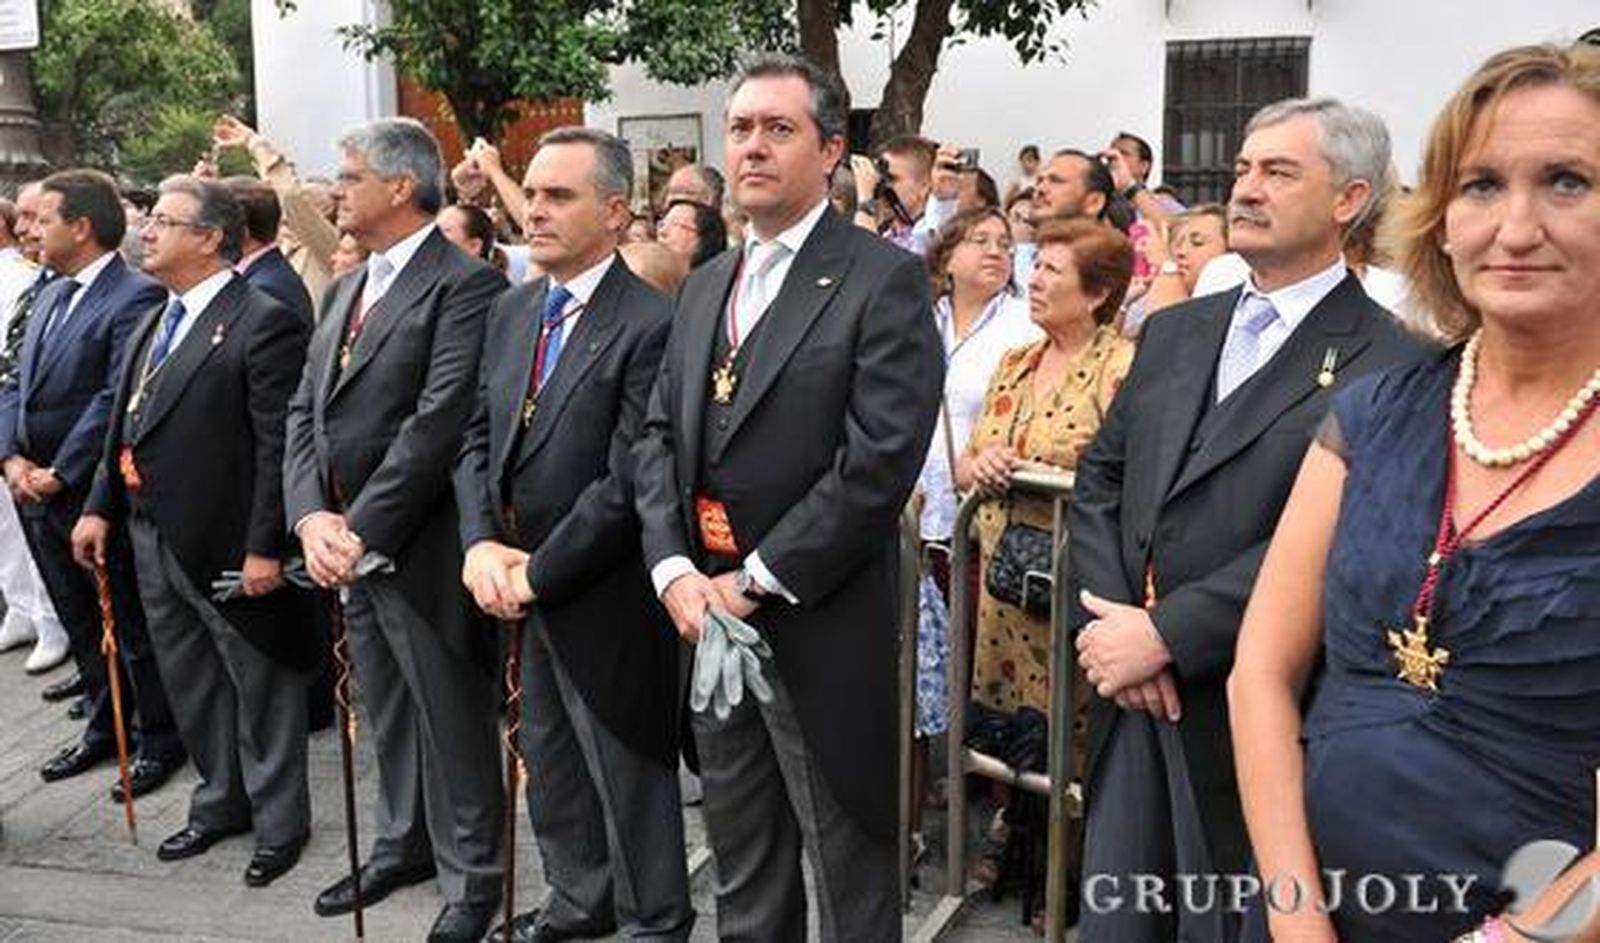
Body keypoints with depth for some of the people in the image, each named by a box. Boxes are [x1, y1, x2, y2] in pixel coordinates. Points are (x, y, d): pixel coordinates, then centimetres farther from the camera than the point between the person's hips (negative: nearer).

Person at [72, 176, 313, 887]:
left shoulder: (264, 323, -16)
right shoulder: (154, 324, 12)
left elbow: (278, 448, -19)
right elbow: (124, 427, 17)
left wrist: (265, 547, -20)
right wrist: (101, 507, 10)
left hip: (229, 545, -8)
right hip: (154, 537, 9)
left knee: (260, 689, 7)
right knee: (191, 687, 20)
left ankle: (279, 822, 23)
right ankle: (220, 803, 38)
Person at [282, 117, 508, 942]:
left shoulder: (466, 285, -14)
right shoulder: (344, 290, 14)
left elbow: (441, 419, -22)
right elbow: (304, 411, 11)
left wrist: (362, 529, -19)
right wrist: (311, 515, -5)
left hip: (421, 548, -8)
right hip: (348, 545, 8)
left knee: (452, 718, 6)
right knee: (387, 713, 21)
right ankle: (405, 845, 39)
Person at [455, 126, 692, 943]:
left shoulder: (650, 324, -18)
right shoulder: (512, 310, 8)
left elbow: (627, 482, -21)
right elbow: (476, 438, 9)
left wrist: (539, 573, -16)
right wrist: (482, 544, -7)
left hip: (602, 595, -7)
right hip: (518, 588, 8)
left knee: (627, 768, 9)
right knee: (548, 757, 21)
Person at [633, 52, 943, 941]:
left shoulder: (884, 279, -10)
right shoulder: (706, 284, 13)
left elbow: (882, 459, -19)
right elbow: (660, 435, 9)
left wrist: (756, 579, -16)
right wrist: (675, 568, -6)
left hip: (820, 628, -6)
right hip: (707, 614, 7)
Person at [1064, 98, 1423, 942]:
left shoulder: (1386, 366, -11)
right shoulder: (1172, 333, 11)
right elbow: (1099, 479, 9)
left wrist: (1165, 634, -18)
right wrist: (1106, 618, -6)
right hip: (1132, 696, 6)